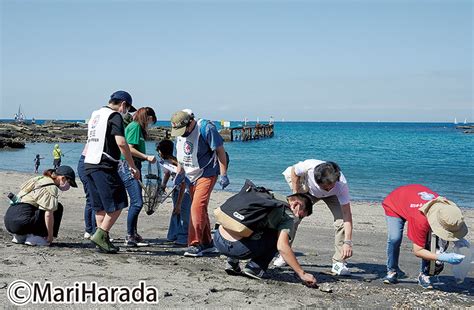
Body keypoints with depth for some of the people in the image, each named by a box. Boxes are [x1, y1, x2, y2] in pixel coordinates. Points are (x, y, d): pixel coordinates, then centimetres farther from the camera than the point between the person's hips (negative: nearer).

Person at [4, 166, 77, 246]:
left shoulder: (40, 179, 21)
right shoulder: (51, 187, -9)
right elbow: (48, 214, -15)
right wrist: (50, 236, -4)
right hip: (21, 222, -10)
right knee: (58, 208, -1)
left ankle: (21, 236, 15)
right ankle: (36, 237, -5)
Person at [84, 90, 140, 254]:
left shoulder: (95, 115, 21)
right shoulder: (115, 116, -7)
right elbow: (121, 143, -18)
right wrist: (132, 166, -14)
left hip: (88, 165, 9)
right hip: (104, 166, -9)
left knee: (100, 206, 13)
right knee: (117, 204, -3)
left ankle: (102, 240, 13)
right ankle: (100, 235, -7)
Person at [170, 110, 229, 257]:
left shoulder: (206, 128, -17)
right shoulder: (179, 134, 6)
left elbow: (220, 150, -14)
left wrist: (223, 175, -16)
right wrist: (179, 173, 8)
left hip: (207, 174, -8)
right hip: (192, 176, 8)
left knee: (198, 207, -19)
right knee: (200, 209, 12)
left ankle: (195, 244, -16)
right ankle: (207, 243, 22)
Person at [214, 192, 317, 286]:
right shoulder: (288, 215, -1)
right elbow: (282, 247, -13)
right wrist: (302, 274, -7)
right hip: (238, 248, -7)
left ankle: (232, 262, 20)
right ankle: (254, 268, 4)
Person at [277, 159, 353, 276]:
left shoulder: (341, 184, -41)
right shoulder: (308, 167, -41)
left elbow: (347, 214, -41)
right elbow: (293, 171, -15)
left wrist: (347, 242, -50)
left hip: (331, 196, -1)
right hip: (309, 190, 1)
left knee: (342, 219, -22)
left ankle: (339, 263, -14)